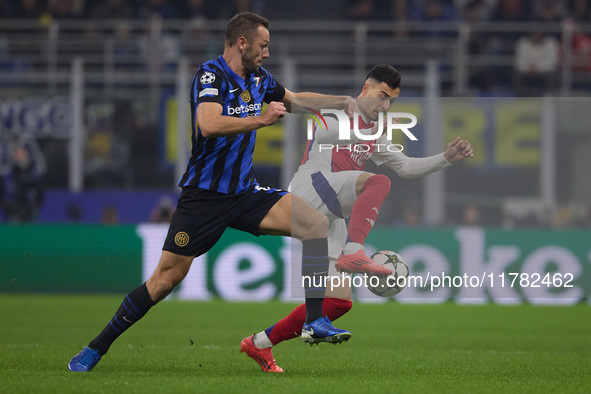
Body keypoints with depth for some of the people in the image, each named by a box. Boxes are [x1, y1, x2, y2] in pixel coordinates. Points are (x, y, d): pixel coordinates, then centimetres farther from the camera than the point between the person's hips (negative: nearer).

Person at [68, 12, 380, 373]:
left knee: (317, 223, -11)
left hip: (246, 193, 7)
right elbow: (209, 125, -33)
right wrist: (261, 119, -31)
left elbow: (294, 100, 29)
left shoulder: (258, 78, 8)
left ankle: (315, 320, -10)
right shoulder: (211, 75, -14)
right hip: (204, 195, -7)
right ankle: (96, 349, 4)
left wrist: (344, 101, 25)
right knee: (167, 278, -8)